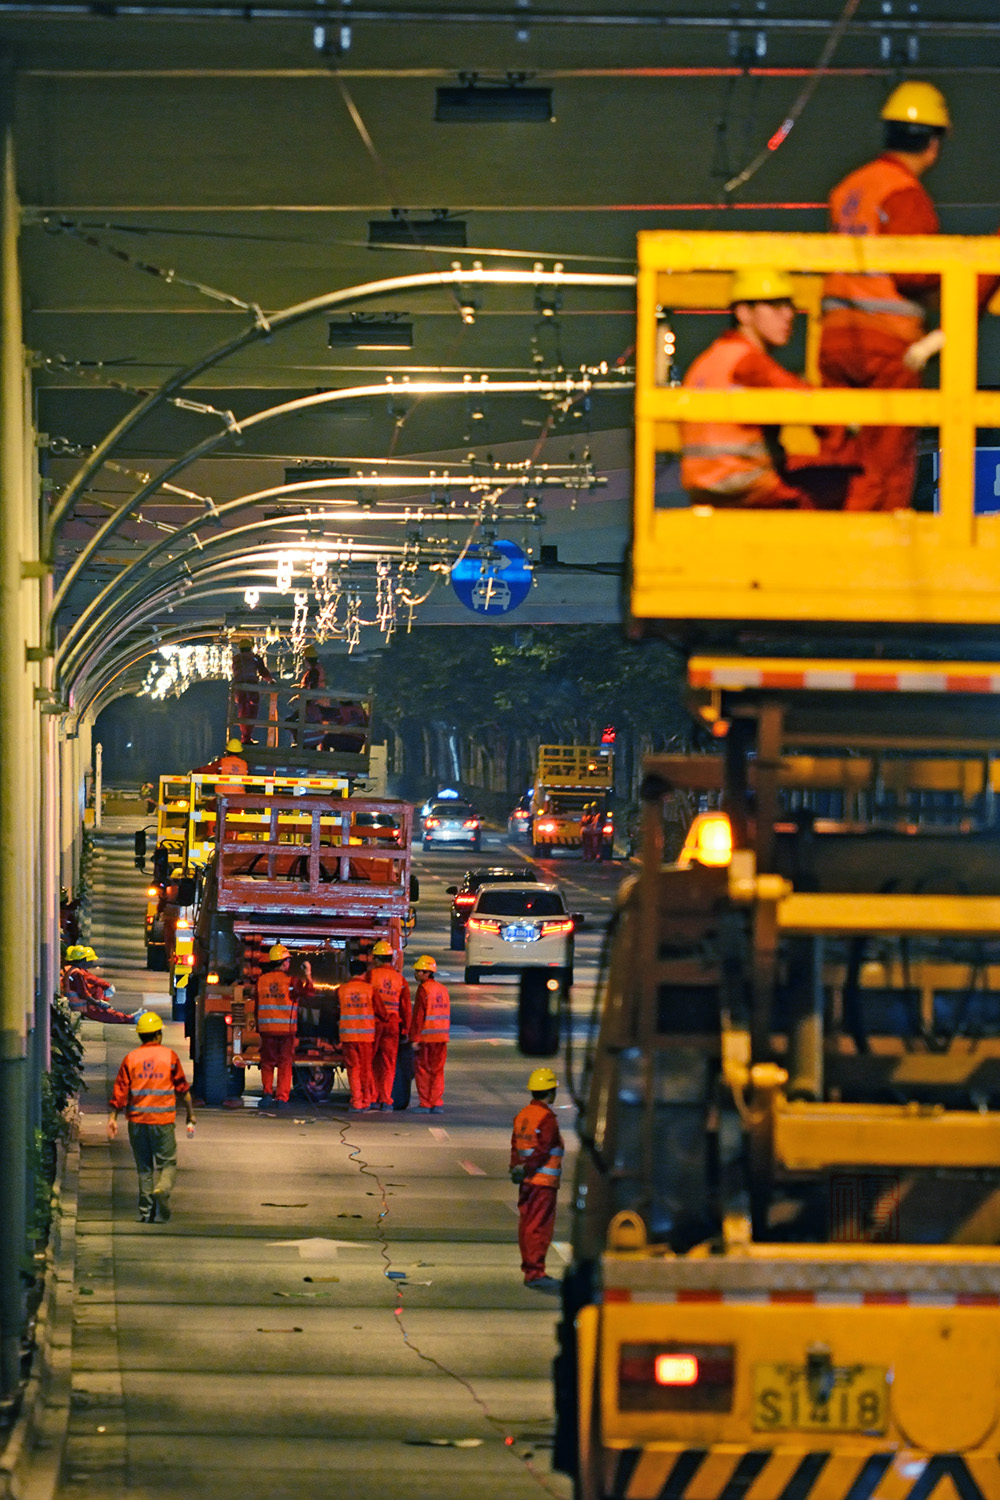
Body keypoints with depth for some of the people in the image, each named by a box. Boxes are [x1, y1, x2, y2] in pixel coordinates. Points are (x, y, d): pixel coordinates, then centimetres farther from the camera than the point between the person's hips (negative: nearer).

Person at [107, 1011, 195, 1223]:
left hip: (137, 1120, 2)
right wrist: (190, 1115, 14)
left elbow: (120, 1091, -1)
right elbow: (183, 1089, 4)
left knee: (144, 1167, 10)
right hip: (163, 1119, -2)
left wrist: (112, 1118, 1)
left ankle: (146, 1211, 7)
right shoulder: (169, 1056, 0)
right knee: (167, 1163, 5)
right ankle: (163, 1190, -25)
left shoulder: (131, 1058, 3)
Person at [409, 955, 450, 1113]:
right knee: (437, 1070, 9)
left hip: (425, 1036, -7)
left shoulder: (424, 989, -11)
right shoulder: (442, 989, 12)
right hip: (441, 1038, 7)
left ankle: (425, 1104, 2)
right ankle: (437, 1104, 6)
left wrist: (415, 1038, -14)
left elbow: (419, 1016, -15)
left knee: (422, 1070, 2)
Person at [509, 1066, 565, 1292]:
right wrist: (525, 1169, -14)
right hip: (543, 1180, -9)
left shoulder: (522, 1115, 11)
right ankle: (535, 1273, -7)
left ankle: (529, 1270, 19)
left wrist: (516, 1167, 2)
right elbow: (542, 1150, -19)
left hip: (527, 1181, 9)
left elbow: (515, 1146, 10)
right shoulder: (547, 1118, -15)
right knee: (540, 1228, -6)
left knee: (527, 1225, 12)